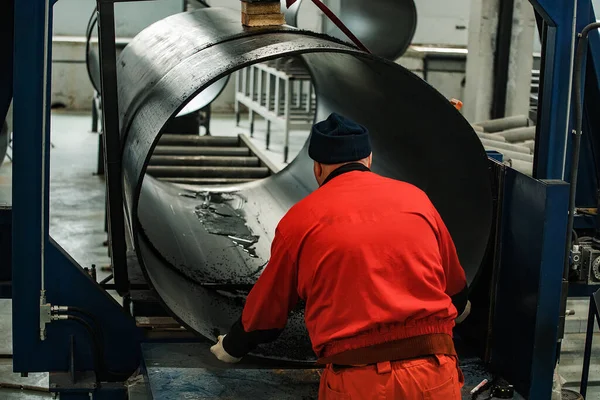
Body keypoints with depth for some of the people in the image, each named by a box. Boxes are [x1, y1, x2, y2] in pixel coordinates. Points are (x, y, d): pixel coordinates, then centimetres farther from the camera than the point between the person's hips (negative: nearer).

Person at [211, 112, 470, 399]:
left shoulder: (299, 219, 4)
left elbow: (267, 308, 17)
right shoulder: (416, 198, 11)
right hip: (436, 376, 3)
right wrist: (460, 309, 48)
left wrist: (231, 348, 37)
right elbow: (455, 289, 25)